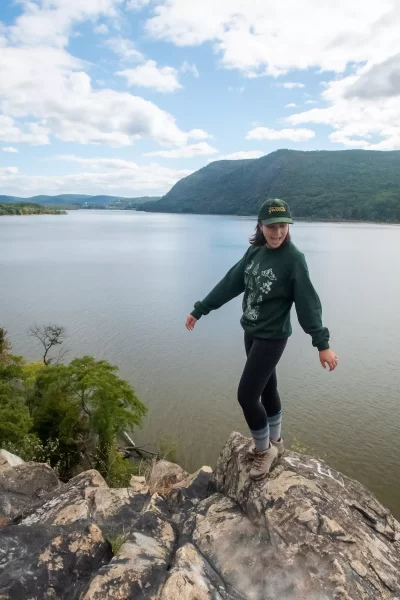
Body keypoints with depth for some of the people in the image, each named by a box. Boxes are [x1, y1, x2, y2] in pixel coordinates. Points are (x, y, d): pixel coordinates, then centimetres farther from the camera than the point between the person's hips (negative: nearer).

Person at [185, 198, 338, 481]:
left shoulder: (293, 259, -16)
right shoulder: (255, 251, 1)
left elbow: (308, 302, -18)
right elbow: (229, 284, 6)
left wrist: (322, 343, -22)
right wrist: (199, 310, 8)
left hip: (272, 337, -6)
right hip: (251, 332, 6)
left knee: (247, 395, -6)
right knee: (267, 389, 19)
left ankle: (264, 449, 19)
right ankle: (274, 443, 39)